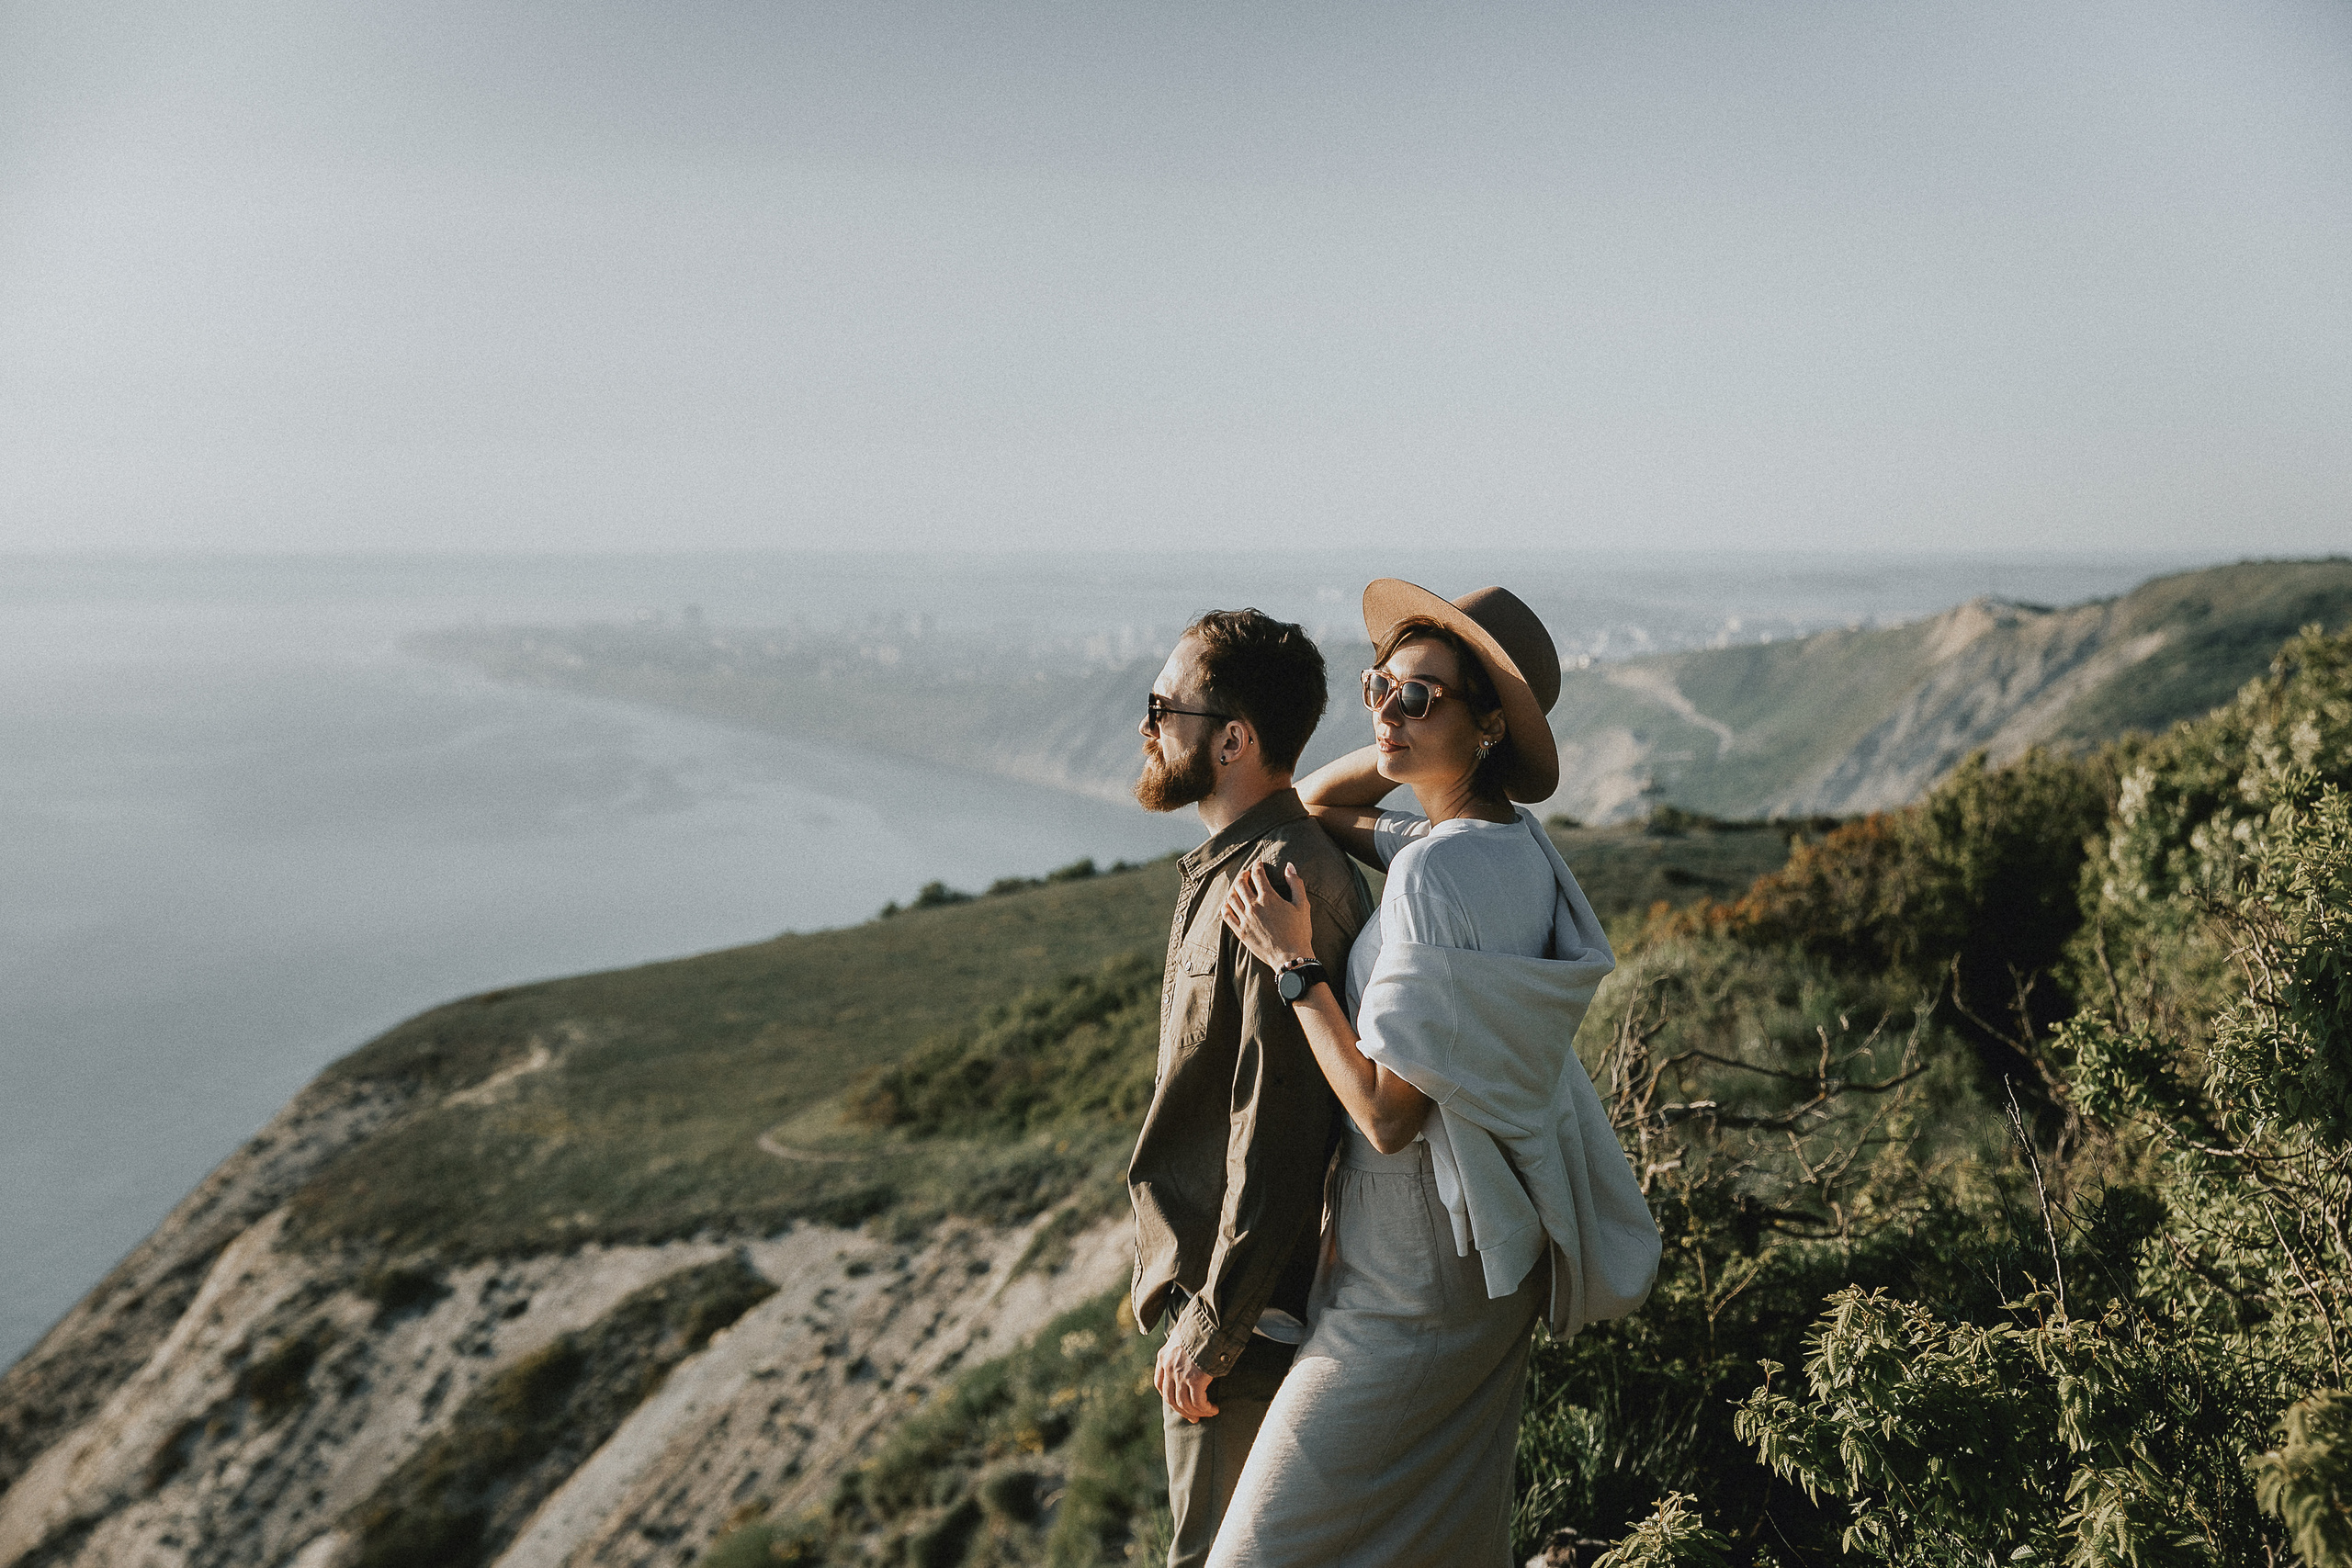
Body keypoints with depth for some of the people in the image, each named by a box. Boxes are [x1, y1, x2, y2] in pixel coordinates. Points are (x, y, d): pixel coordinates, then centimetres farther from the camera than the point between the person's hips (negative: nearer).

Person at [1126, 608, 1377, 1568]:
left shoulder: (1280, 888, -24)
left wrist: (1211, 1328, -20)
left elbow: (1276, 1137, -26)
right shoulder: (1234, 868, 8)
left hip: (1246, 1313, -10)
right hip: (1209, 1280, 10)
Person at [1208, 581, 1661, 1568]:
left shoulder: (1438, 869, -24)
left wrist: (1295, 965, -16)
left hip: (1416, 1280, -9)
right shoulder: (1512, 842, 3)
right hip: (1494, 1262, 9)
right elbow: (1317, 805, 19)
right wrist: (1415, 743, 2)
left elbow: (1389, 1113, -23)